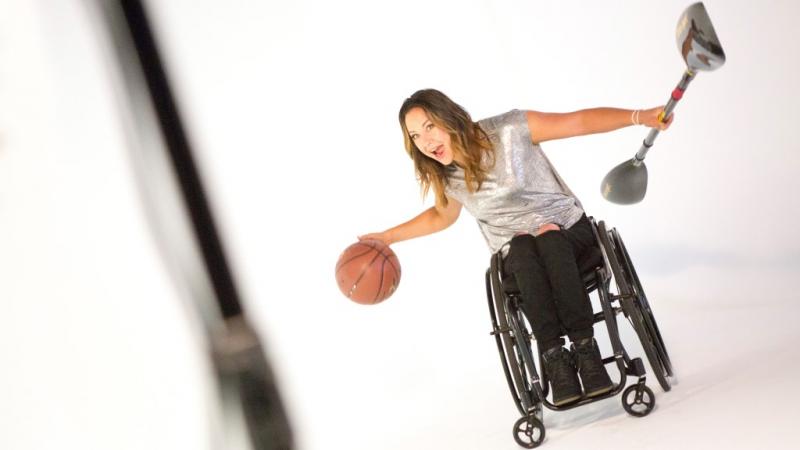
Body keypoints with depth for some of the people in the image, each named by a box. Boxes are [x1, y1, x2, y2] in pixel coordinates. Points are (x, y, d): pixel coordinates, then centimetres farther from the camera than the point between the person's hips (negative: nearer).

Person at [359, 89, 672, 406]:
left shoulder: (509, 130, -13)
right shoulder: (444, 177, -1)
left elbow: (580, 121, -12)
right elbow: (443, 215, 21)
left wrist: (640, 117, -23)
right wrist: (388, 236, 15)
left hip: (568, 230, -2)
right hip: (516, 255, 2)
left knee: (549, 238, -37)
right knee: (523, 246, -34)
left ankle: (585, 346, -41)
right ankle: (554, 355, -41)